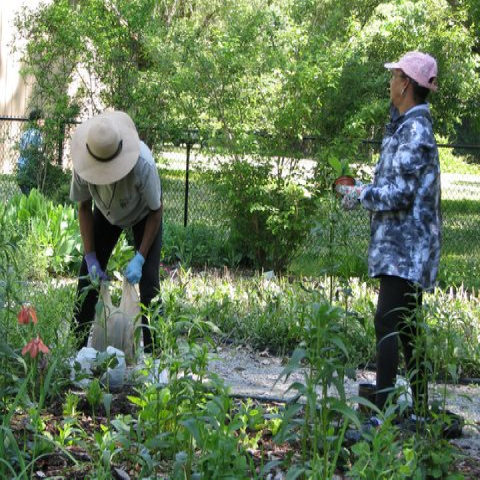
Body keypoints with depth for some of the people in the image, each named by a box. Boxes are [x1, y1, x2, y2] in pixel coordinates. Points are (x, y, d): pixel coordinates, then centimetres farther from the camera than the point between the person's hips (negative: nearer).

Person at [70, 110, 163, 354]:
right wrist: (90, 257, -19)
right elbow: (84, 208, -14)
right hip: (107, 214, 3)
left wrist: (139, 259, -29)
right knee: (88, 275, -3)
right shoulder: (82, 166, -32)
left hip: (143, 215, -3)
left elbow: (156, 212, -25)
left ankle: (153, 350, -9)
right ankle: (79, 346, 8)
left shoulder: (143, 165, -41)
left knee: (148, 280, -15)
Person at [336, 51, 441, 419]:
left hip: (404, 250, -10)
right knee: (407, 326, 14)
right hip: (403, 249, 10)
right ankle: (420, 408, 22)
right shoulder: (408, 126, 15)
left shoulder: (414, 130, -16)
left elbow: (400, 194, -21)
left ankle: (382, 406, -14)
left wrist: (360, 195, -7)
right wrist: (365, 190, 14)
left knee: (388, 323, -13)